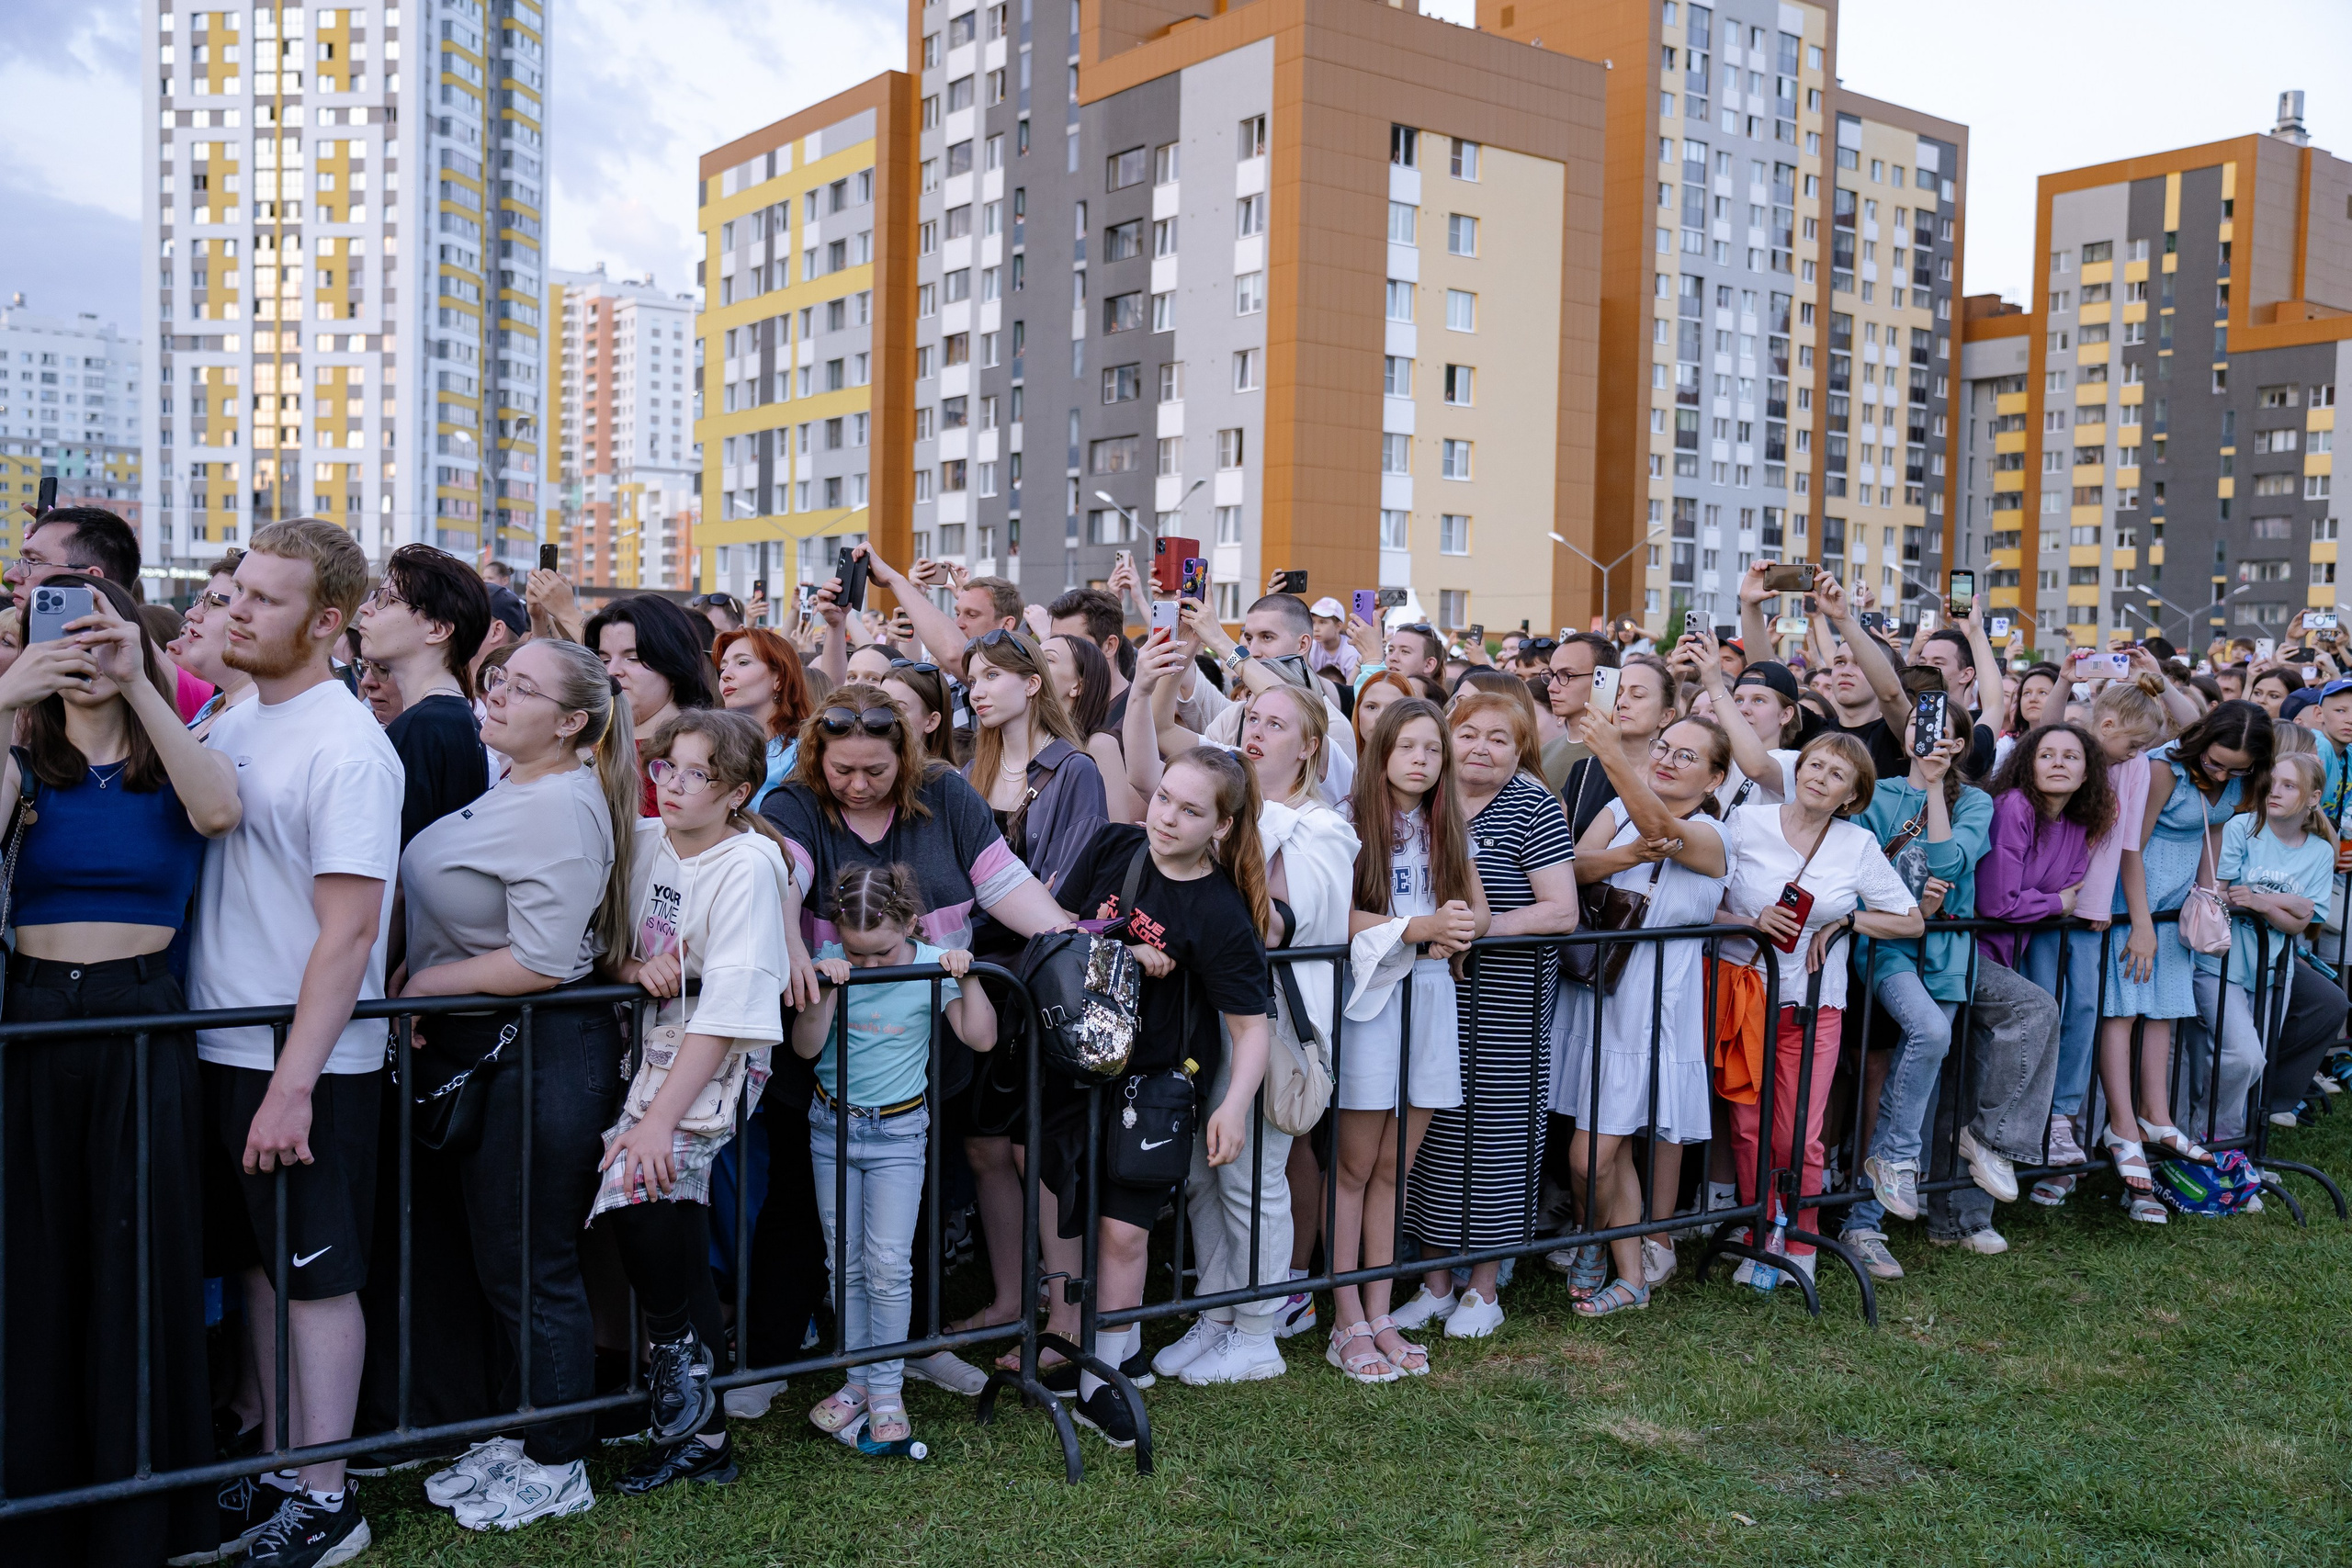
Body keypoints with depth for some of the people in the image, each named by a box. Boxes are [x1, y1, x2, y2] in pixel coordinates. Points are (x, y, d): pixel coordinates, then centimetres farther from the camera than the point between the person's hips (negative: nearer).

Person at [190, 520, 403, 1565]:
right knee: (256, 1262, 17)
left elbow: (349, 933, -19)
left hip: (307, 1065, -8)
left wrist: (293, 1084, -21)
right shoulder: (228, 728, 10)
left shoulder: (347, 748, -15)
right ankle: (272, 1469, 31)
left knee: (317, 1274, 2)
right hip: (222, 1047, 8)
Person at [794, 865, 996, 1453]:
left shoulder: (932, 965, -11)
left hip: (898, 1132, -2)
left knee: (888, 1265, -3)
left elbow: (981, 1038, -10)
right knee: (845, 1264, 10)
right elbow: (804, 1047, -15)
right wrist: (829, 989, -28)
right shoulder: (829, 964, -10)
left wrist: (967, 979, -22)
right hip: (833, 1125, 2)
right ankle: (856, 1380, 23)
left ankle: (887, 1387, 11)